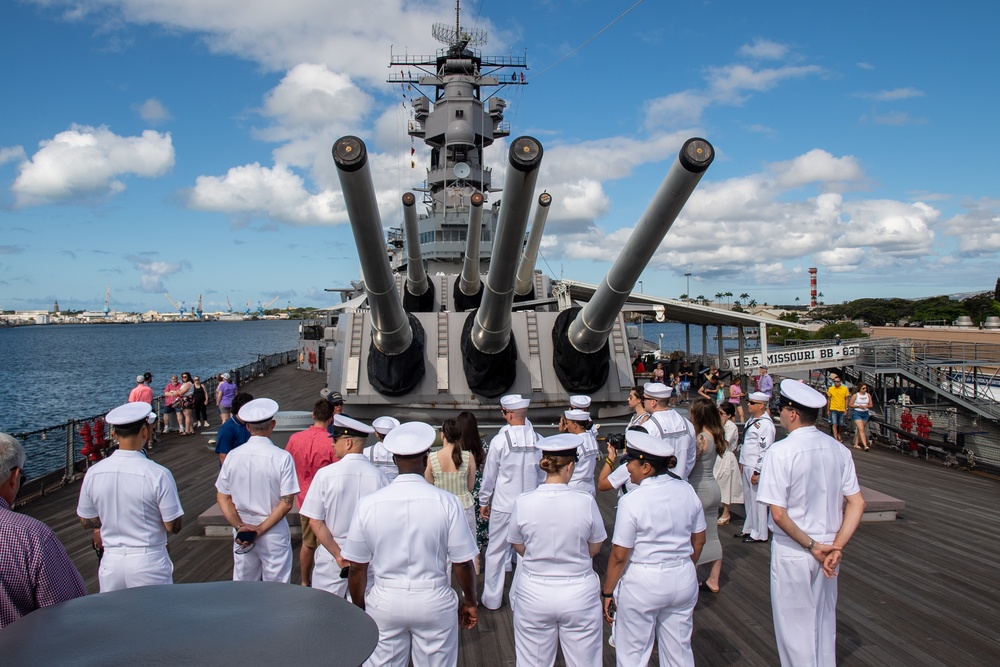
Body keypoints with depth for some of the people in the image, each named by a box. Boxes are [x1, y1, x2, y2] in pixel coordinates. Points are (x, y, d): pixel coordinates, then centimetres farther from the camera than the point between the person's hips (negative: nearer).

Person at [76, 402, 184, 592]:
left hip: (111, 563, 4)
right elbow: (174, 526, -12)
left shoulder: (93, 473, -5)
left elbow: (86, 522, 7)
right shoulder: (158, 474, -18)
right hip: (149, 562, -4)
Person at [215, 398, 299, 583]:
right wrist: (261, 529, -11)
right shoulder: (282, 457, -15)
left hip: (242, 532, 3)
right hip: (274, 533, -3)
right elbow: (287, 503, -16)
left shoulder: (233, 456, -5)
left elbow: (223, 497, -1)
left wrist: (239, 526, -5)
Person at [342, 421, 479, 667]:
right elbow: (463, 564, -8)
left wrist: (359, 607, 14)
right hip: (434, 603, -1)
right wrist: (470, 601, 9)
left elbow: (357, 567, -1)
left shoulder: (368, 504, -9)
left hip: (384, 602, 1)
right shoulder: (446, 502, -13)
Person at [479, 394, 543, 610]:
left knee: (496, 552, 10)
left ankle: (492, 599, 20)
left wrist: (483, 501, 8)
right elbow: (543, 475, 6)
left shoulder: (500, 440, -13)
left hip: (503, 505, -3)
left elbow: (489, 475, -5)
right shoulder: (538, 440, -4)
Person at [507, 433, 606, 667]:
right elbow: (595, 548, -2)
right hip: (579, 594, -1)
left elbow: (519, 547, 1)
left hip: (534, 594, 1)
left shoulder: (522, 503, -14)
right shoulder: (586, 502, -16)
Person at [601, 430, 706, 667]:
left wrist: (607, 592, -4)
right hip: (684, 580, 6)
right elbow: (699, 541, 8)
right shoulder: (687, 491, -2)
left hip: (642, 583, -5)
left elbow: (619, 555, -15)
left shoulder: (632, 501, -19)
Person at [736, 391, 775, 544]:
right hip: (746, 466, 9)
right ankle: (749, 529, 30)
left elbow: (765, 450, -20)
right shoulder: (752, 420, 10)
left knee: (757, 500, 1)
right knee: (748, 499, 18)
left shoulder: (765, 424, -19)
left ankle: (759, 534, 13)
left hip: (756, 468, -9)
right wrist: (742, 462, 18)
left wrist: (757, 472, -19)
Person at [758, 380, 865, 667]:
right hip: (827, 552, 6)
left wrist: (810, 545, -12)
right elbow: (857, 504, -2)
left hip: (792, 553, -5)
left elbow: (778, 514, -22)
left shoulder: (781, 452, -19)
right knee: (824, 623, 21)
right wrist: (836, 547, -6)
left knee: (794, 626, 11)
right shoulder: (838, 449, -2)